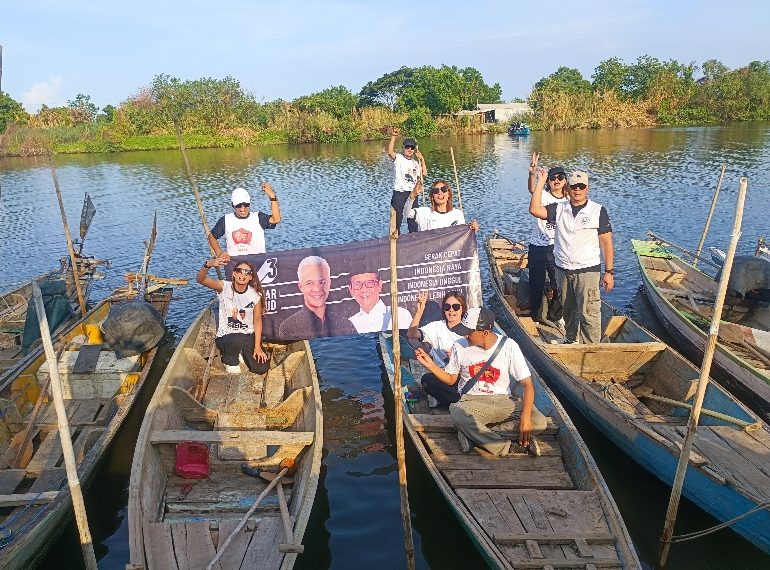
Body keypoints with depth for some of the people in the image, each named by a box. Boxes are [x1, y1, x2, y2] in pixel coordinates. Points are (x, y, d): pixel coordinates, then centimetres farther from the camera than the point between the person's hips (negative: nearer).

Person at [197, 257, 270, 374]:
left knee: (262, 368, -9)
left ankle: (242, 352, 23)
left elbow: (257, 320, -5)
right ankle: (230, 362, -1)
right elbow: (201, 279, -30)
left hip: (248, 336, 3)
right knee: (238, 340, -38)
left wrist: (257, 347, -10)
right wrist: (208, 264, -52)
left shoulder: (255, 295, -9)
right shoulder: (224, 287, -14)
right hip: (226, 336, -2)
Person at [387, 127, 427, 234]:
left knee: (413, 218, 11)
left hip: (412, 193, 5)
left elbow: (424, 174, 4)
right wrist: (393, 137, -31)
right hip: (399, 192, -5)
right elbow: (390, 151, -20)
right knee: (397, 218, -2)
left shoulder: (415, 162, 16)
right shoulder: (398, 158, 0)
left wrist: (422, 160, -2)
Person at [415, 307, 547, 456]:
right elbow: (451, 379, 12)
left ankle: (476, 435, -25)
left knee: (540, 422, -26)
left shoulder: (508, 346, -7)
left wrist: (525, 417, -22)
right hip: (472, 402, -1)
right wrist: (430, 364, -6)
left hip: (503, 401, 1)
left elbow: (527, 384, -8)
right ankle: (509, 447, -26)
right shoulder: (462, 347, -1)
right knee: (459, 417, -37)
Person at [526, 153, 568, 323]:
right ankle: (535, 312, 25)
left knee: (559, 283, 11)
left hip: (557, 248, 3)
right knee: (537, 282, 7)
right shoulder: (543, 196, -7)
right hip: (538, 247, -3)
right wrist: (532, 173, -50)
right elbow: (532, 189, -30)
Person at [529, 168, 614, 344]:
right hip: (562, 270, 4)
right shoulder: (559, 209, 6)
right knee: (568, 311, 17)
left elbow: (606, 243, -3)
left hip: (587, 270, -4)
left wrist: (609, 272, -7)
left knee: (589, 313, -8)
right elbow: (535, 210, -10)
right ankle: (570, 341, 34)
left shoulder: (598, 211, -2)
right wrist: (541, 181, -8)